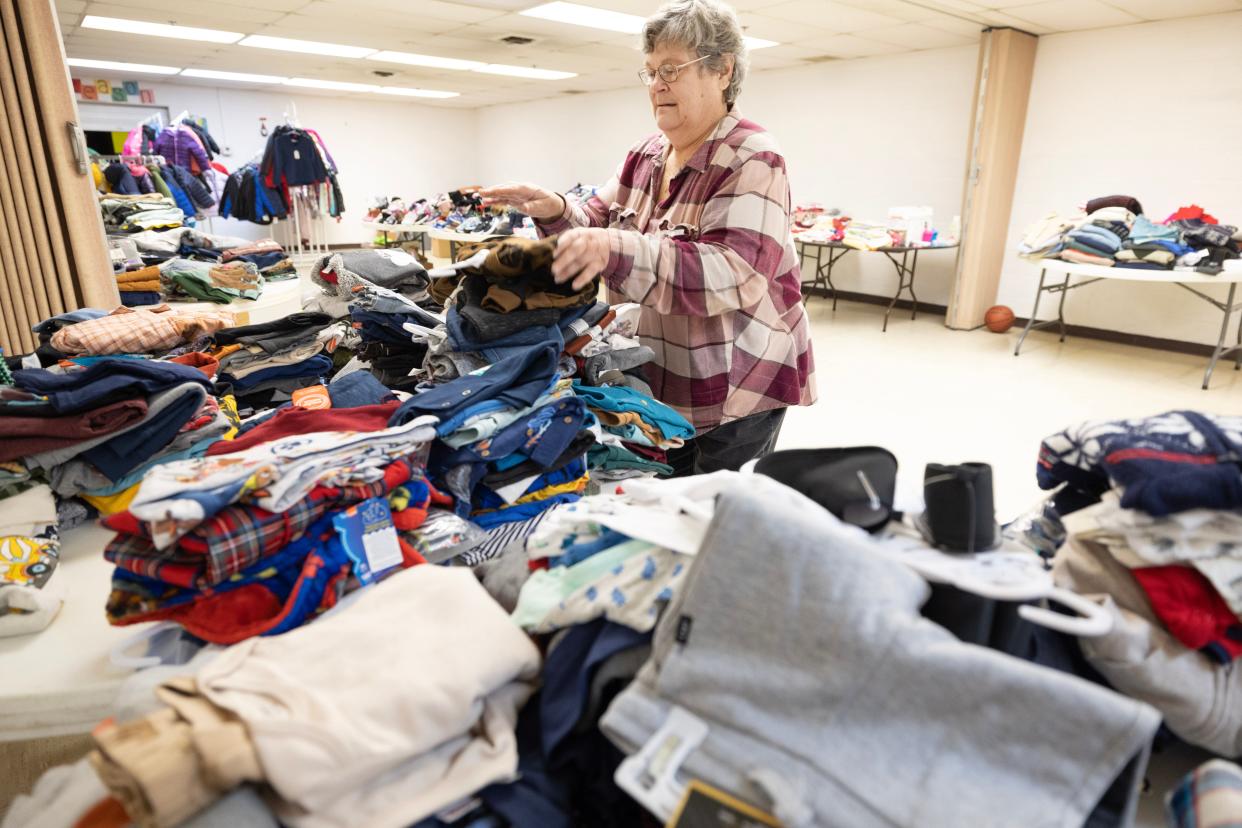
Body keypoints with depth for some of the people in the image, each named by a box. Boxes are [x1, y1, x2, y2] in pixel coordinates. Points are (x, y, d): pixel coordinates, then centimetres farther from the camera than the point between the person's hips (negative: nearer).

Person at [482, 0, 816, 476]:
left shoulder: (751, 160, -15)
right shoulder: (645, 156, 9)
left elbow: (735, 274, -29)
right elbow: (600, 225, 13)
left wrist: (617, 253, -40)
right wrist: (556, 213, -11)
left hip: (738, 387, -7)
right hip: (658, 382, 7)